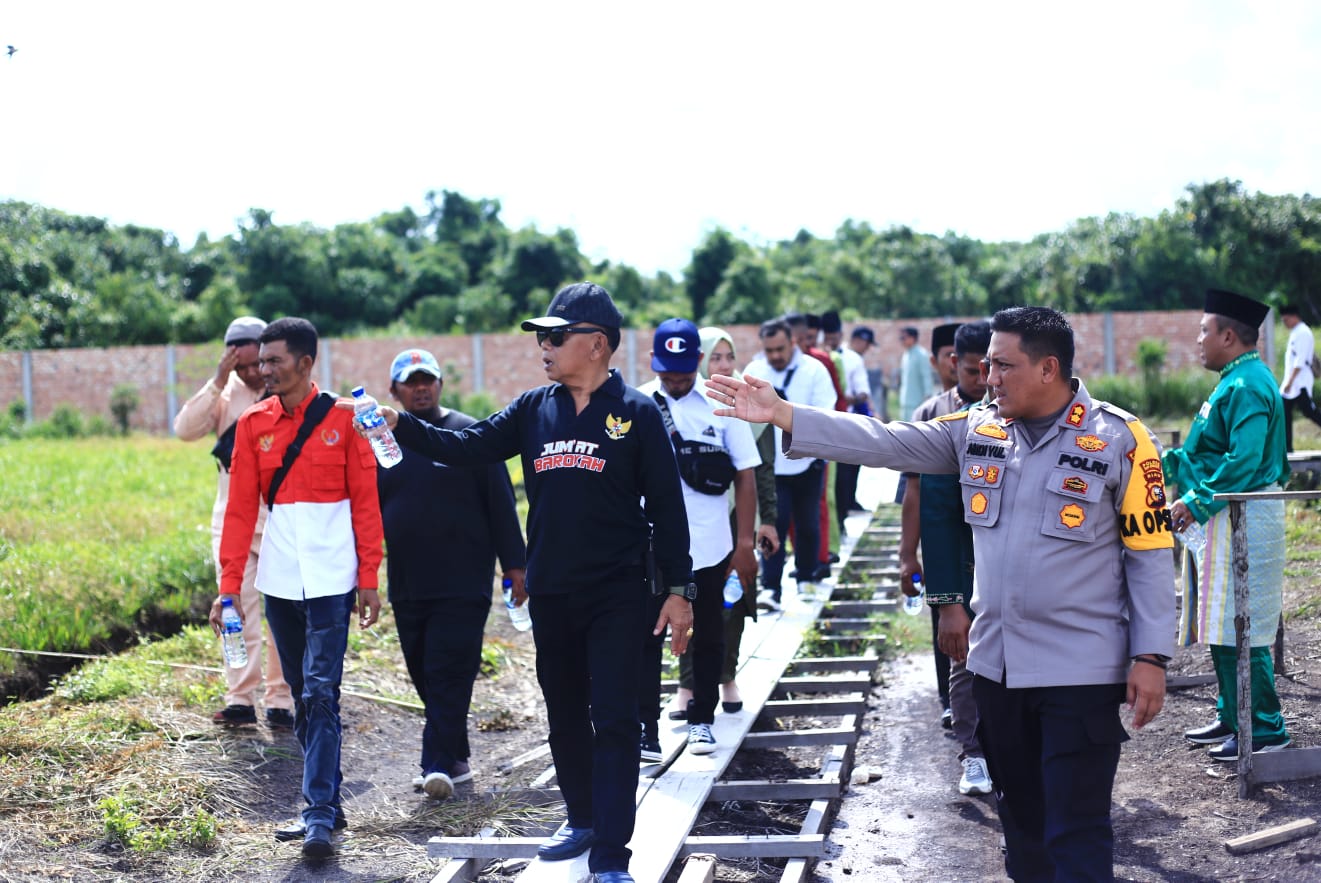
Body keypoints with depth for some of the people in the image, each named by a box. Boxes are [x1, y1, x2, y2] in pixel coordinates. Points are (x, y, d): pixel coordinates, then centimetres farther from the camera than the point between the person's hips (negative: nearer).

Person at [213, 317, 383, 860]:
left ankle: (320, 815, -6)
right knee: (302, 697, 11)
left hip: (330, 580, -4)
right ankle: (326, 802, 21)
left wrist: (369, 579, -4)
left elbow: (365, 502, -1)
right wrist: (229, 585, 0)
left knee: (320, 696, -8)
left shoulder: (342, 419, -3)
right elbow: (240, 509, 5)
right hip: (279, 582, 4)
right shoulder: (253, 425, 6)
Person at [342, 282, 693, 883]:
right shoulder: (534, 409, 6)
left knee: (613, 721, -4)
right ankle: (582, 820, 35)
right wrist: (398, 424, -9)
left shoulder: (637, 413, -7)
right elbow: (467, 447, 4)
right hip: (550, 595, 5)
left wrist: (678, 589, -8)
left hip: (616, 597, -5)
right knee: (564, 715, 16)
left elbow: (666, 506, -6)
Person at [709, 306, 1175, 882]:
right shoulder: (975, 430, 5)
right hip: (996, 662, 6)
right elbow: (882, 443, 2)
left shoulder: (1118, 440, -9)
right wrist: (781, 415, -5)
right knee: (1020, 816, 19)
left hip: (1081, 671, -5)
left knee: (1077, 833, -3)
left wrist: (1150, 657, -11)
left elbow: (1150, 554, -7)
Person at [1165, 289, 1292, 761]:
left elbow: (1243, 462, -25)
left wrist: (1196, 503, -23)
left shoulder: (1247, 387, -17)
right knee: (1223, 628, 15)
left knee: (1240, 632, -6)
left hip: (1243, 522, -11)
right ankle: (1233, 717, 24)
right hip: (1224, 518, 11)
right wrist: (1167, 463, 19)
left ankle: (1265, 730, 0)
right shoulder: (1236, 381, 16)